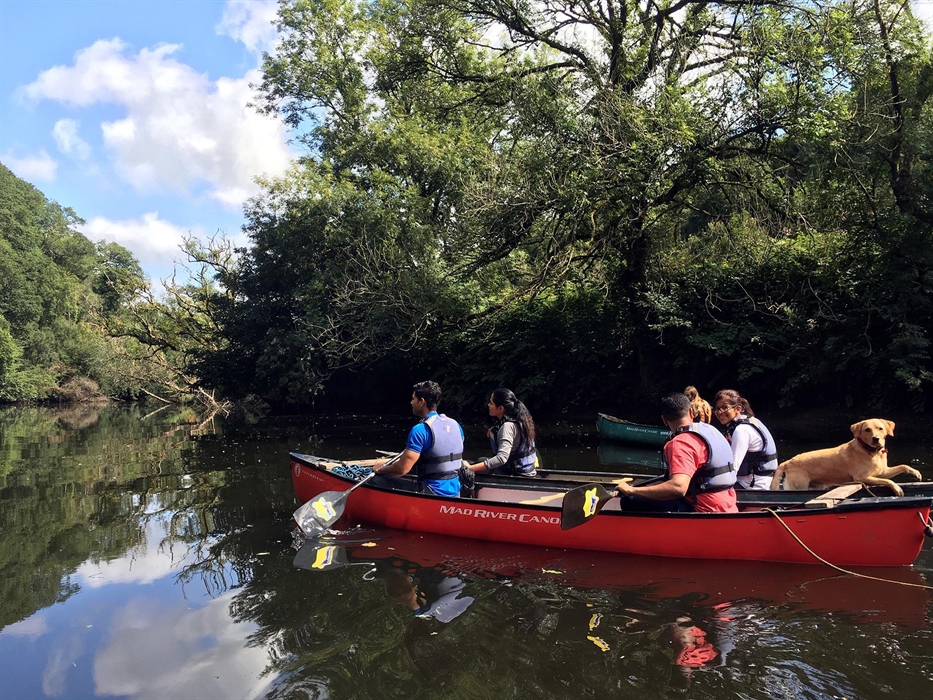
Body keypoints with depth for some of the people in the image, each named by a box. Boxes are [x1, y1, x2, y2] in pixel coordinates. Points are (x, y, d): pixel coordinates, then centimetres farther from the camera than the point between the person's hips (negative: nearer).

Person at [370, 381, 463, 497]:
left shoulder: (420, 430, -18)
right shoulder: (455, 425, 6)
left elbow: (401, 469, -20)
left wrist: (380, 469, -1)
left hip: (433, 493, -8)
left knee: (375, 482, -5)